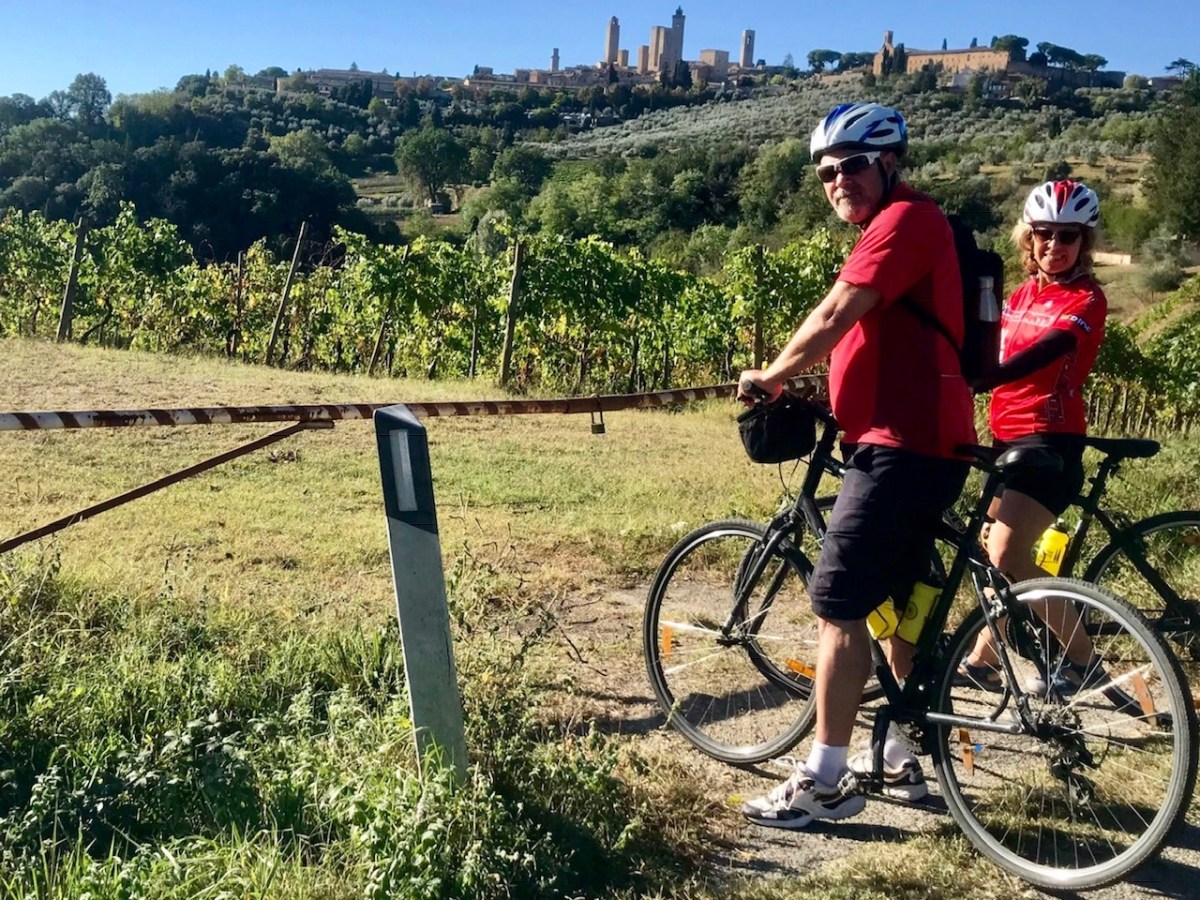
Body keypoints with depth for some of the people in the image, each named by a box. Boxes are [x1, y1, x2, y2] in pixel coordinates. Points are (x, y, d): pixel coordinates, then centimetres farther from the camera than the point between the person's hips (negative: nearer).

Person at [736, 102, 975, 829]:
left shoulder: (906, 219, -11)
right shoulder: (896, 229, 23)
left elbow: (834, 316, -19)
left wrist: (772, 377, -6)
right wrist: (806, 388, 8)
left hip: (904, 445, -11)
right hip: (919, 442, 11)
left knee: (838, 606, -8)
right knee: (902, 601, 17)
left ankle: (824, 781, 0)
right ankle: (903, 757, 30)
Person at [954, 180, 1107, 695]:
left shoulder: (1086, 299, -8)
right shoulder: (1022, 294, 14)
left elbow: (1048, 350, -26)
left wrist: (979, 380, -42)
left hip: (1051, 440, -7)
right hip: (1007, 438, 7)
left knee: (1008, 555, -17)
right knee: (998, 550, 13)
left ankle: (1082, 659, 0)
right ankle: (982, 661, 26)